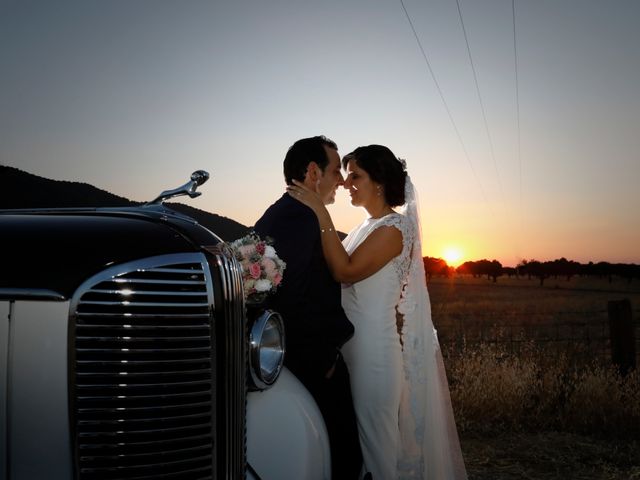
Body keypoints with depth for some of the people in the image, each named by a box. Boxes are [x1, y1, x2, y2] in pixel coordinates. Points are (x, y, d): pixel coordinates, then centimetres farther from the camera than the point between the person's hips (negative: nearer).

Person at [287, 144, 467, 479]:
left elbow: (345, 272, -23)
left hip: (379, 348, -8)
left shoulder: (394, 227, -14)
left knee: (377, 429, 4)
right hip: (357, 344, 8)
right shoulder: (368, 227, 12)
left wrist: (322, 216, -22)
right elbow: (344, 271, 9)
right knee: (361, 427, 17)